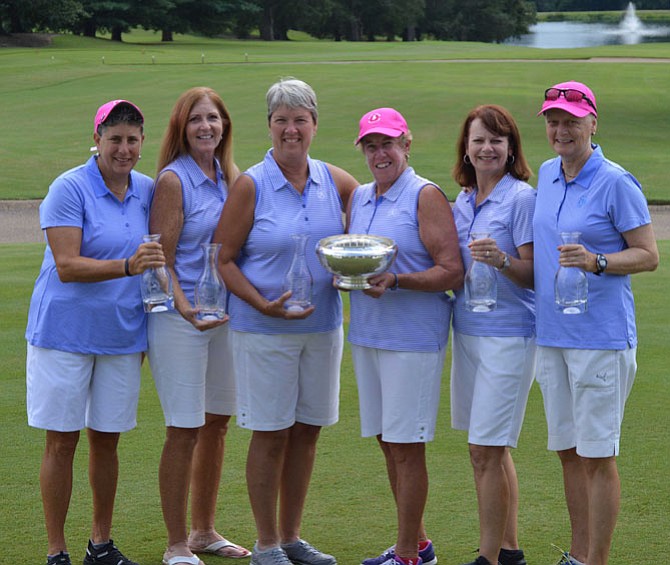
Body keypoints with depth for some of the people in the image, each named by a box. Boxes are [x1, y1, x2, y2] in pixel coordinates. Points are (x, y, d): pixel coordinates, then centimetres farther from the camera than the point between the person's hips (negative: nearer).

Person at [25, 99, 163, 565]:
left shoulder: (147, 191, 6)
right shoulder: (69, 189, -11)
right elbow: (67, 266, -18)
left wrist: (147, 332, 15)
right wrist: (127, 266, -31)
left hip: (123, 335, 5)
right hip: (65, 332, -5)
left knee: (107, 439, 10)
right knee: (61, 441, 0)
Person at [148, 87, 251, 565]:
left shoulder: (230, 177, 9)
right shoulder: (174, 180, -9)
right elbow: (161, 257, -11)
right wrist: (186, 309, -22)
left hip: (225, 312, 7)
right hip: (181, 315, -7)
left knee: (217, 422, 13)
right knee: (185, 429, -4)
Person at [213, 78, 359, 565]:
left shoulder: (335, 181, 4)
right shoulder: (251, 186, -7)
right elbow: (225, 259, -6)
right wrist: (262, 304, -20)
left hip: (323, 324, 4)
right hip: (264, 329, -4)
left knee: (307, 430, 11)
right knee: (270, 433, 1)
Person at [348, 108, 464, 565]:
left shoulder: (426, 196, -7)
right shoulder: (360, 198, 14)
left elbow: (453, 272, -12)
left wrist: (395, 281, -23)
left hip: (413, 337, -7)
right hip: (367, 334, 7)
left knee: (407, 446, -4)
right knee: (387, 441, 12)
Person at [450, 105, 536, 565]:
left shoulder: (522, 197, -9)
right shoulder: (463, 201, 12)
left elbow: (534, 272, -12)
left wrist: (501, 260, -30)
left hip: (508, 333, -8)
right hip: (468, 331, 8)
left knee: (486, 450, -7)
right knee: (490, 449, 12)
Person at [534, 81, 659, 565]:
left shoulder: (616, 183, -10)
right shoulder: (547, 175, 11)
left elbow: (649, 256, -9)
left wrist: (597, 262, -23)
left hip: (602, 336, -7)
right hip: (551, 333, 7)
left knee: (597, 455, -3)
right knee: (568, 450, 13)